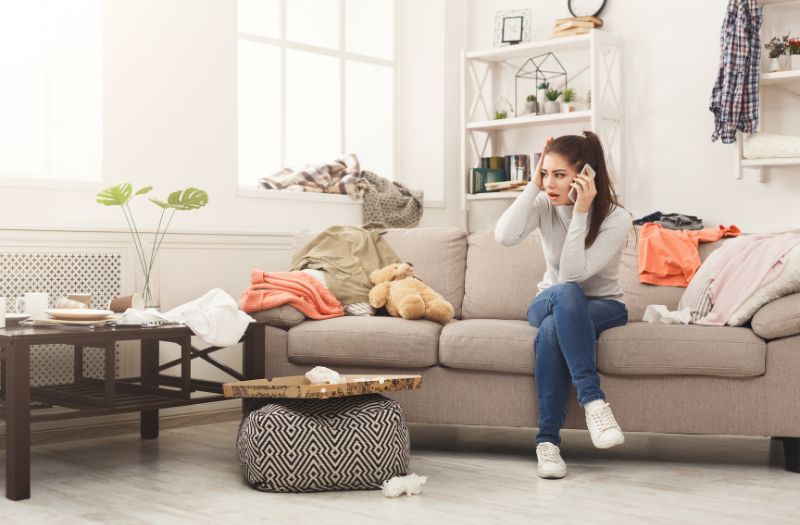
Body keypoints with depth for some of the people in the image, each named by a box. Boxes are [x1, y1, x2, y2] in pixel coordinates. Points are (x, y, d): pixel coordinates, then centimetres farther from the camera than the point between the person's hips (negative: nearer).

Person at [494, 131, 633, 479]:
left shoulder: (617, 218, -17)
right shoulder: (544, 204, -7)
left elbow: (573, 273, -27)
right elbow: (504, 236, -27)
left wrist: (580, 212, -31)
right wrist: (533, 185, -24)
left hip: (603, 307, -2)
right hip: (549, 302, 2)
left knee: (552, 328, -38)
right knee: (566, 294, -37)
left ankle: (548, 439, -36)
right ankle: (593, 400, -43)